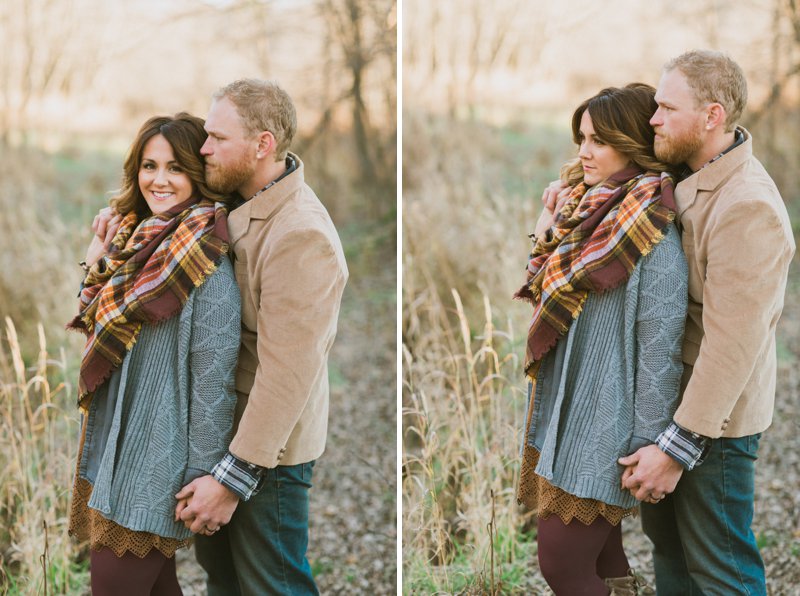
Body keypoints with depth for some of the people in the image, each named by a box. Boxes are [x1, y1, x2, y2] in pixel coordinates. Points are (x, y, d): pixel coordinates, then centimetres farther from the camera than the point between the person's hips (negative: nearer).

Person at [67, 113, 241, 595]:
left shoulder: (203, 261, -16)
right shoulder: (135, 240, 9)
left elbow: (215, 373, -18)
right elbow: (99, 330, 19)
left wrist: (204, 478, -19)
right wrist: (97, 268, 3)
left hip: (158, 462, -8)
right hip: (115, 446, 8)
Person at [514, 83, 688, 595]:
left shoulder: (651, 237, -17)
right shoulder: (588, 213, 8)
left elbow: (660, 346, -18)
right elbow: (546, 299, 17)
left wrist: (650, 448, -18)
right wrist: (546, 243, 2)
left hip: (604, 427, -8)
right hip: (562, 409, 8)